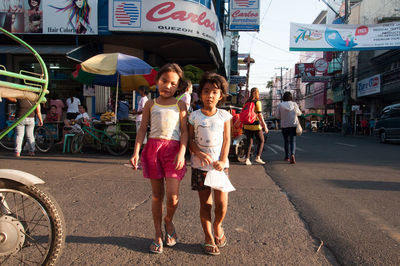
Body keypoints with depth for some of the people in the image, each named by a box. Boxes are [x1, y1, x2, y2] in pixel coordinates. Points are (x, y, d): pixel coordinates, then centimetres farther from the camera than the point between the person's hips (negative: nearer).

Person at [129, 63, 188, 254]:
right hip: (153, 147, 2)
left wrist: (181, 153, -11)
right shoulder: (150, 104, 11)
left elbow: (184, 131, 2)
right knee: (157, 194, 8)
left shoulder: (180, 105, 7)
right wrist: (136, 152, -1)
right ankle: (158, 234, 22)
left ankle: (168, 221, 22)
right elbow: (142, 129, 9)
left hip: (173, 148, -1)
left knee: (172, 195, -11)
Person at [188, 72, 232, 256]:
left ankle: (217, 226, 26)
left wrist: (223, 160, -10)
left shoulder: (224, 115, 3)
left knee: (222, 203, -5)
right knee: (205, 203, 7)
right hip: (200, 165, 0)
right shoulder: (194, 116, 1)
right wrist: (200, 154, -16)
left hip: (220, 164, 0)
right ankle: (208, 237, 24)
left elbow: (227, 140, 2)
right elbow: (190, 139, 1)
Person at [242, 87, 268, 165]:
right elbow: (259, 115, -13)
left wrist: (244, 125, 25)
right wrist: (264, 125, -10)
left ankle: (247, 159, 6)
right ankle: (258, 157, 4)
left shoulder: (247, 102, 9)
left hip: (247, 125, 6)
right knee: (261, 141, 10)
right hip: (255, 125, -6)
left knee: (249, 142, 9)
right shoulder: (257, 102, -9)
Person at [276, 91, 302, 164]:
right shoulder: (294, 104, 0)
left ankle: (287, 157, 23)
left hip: (284, 125, 0)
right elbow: (299, 113, 12)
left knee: (286, 141, 14)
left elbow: (278, 116, -1)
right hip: (293, 125, 0)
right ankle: (292, 154, -25)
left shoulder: (280, 105, -4)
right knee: (293, 141, -2)